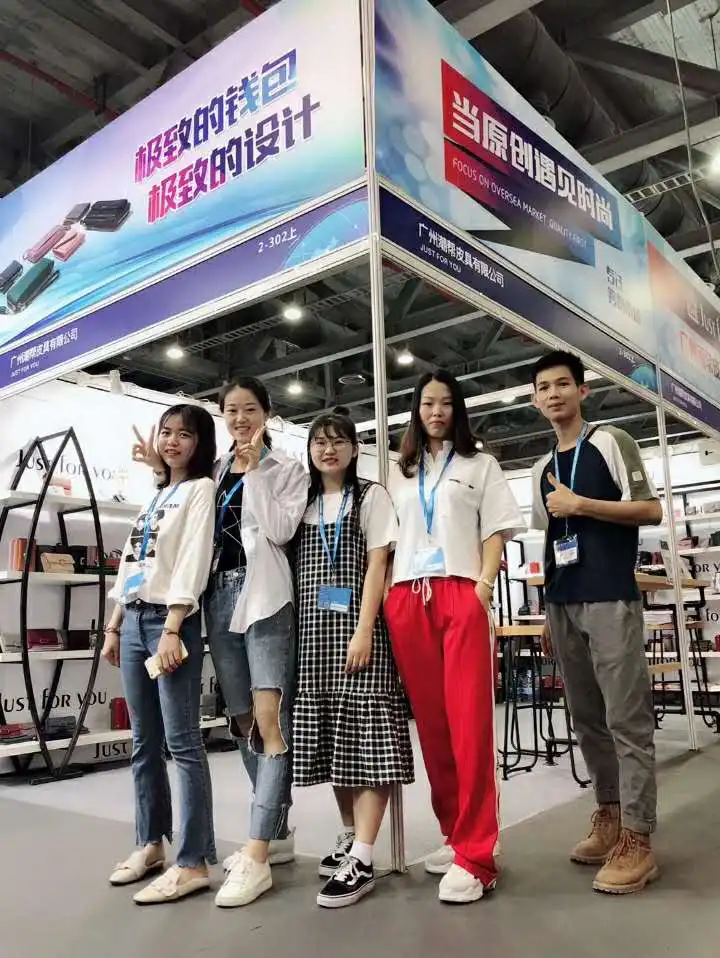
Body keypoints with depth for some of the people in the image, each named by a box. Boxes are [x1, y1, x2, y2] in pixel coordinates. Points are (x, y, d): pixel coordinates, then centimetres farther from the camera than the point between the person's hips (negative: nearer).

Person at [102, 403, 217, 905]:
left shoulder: (201, 489, -2)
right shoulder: (155, 496, 21)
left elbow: (193, 562, -13)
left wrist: (172, 629, -20)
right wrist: (114, 626, 15)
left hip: (170, 620, -8)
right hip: (133, 621, 8)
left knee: (182, 742, -6)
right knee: (144, 743, 13)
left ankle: (194, 863, 0)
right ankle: (152, 844, 26)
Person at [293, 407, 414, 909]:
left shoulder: (371, 496, 3)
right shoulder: (304, 503, 16)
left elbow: (377, 565, -6)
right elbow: (296, 570, 14)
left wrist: (364, 630, -15)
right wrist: (297, 630, 5)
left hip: (357, 626, -5)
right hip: (313, 631, 5)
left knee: (366, 738, -7)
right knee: (331, 738, 9)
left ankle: (361, 860, -5)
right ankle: (350, 836, 24)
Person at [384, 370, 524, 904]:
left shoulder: (480, 466, 15)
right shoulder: (398, 475, 21)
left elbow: (496, 530, 7)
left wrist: (484, 582, -8)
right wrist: (379, 594, 5)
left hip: (461, 595, -3)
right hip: (406, 600, 3)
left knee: (470, 722, -7)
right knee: (430, 720, 6)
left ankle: (476, 856, -3)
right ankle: (456, 835, 19)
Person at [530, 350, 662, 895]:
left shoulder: (611, 442, 0)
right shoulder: (542, 471, 17)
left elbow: (651, 510, -7)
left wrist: (580, 504, -15)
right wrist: (550, 611, 15)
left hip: (611, 599, -6)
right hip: (563, 604, 6)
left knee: (627, 718, -4)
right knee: (587, 718, 12)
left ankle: (637, 840, 4)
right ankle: (609, 815, 25)